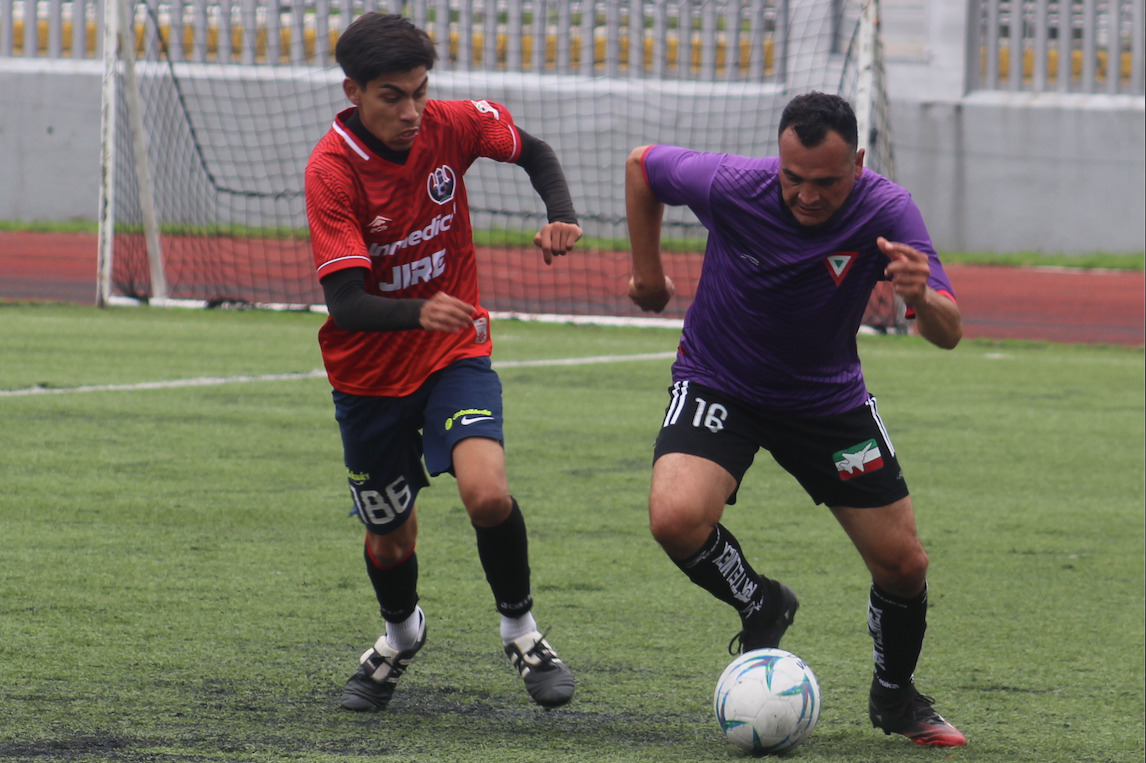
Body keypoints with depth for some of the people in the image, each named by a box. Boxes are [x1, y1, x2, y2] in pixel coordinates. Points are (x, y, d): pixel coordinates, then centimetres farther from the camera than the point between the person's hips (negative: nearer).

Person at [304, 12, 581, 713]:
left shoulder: (451, 126, -13)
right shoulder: (331, 170, -22)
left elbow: (535, 152, 8)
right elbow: (346, 302, -29)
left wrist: (563, 215, -12)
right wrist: (418, 313, -48)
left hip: (457, 353, 1)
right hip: (371, 372, -1)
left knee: (487, 493, -25)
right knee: (390, 542, 11)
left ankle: (521, 629, 1)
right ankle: (402, 635, 46)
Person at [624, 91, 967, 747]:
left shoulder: (888, 212, -24)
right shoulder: (729, 187, -25)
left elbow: (949, 334, -29)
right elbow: (643, 165, -4)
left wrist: (922, 299, -52)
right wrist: (649, 271, 1)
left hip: (827, 395, 1)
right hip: (718, 385, -1)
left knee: (904, 564, -1)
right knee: (677, 519, -28)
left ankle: (896, 697, 29)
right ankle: (761, 608, 3)